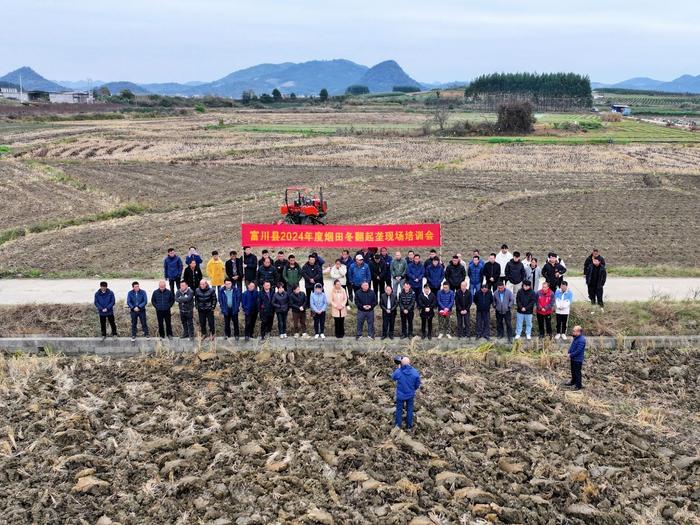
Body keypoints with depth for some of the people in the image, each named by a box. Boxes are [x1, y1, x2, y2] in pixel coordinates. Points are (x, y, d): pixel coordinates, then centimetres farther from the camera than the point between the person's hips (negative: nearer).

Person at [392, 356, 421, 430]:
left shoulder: (398, 372, -27)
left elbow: (393, 377, -2)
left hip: (400, 395, -1)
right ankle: (409, 425, 36)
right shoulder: (415, 372, -21)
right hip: (410, 395, 1)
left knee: (399, 409, 21)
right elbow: (417, 385, -7)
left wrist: (398, 368, 2)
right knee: (409, 409, 21)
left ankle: (398, 425, 37)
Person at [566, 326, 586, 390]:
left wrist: (571, 355, -16)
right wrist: (569, 353, -1)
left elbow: (578, 351, -26)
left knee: (577, 372, 2)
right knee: (573, 371, 24)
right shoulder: (575, 338, 4)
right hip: (573, 358, 9)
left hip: (578, 359, -9)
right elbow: (572, 346, 14)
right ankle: (573, 381, 41)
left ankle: (578, 385, 13)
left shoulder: (581, 340, -26)